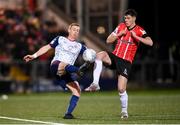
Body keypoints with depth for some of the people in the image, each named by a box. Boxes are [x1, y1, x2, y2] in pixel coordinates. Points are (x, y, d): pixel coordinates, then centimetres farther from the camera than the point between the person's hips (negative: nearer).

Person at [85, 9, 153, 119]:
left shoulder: (139, 31, -4)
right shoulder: (121, 27, 8)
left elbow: (150, 42, -20)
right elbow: (108, 41, 9)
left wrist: (136, 37, -25)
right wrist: (119, 34, -5)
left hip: (126, 62, -3)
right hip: (114, 57, 3)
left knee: (121, 89, -9)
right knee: (100, 55, -30)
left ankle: (124, 111, 15)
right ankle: (95, 84, -30)